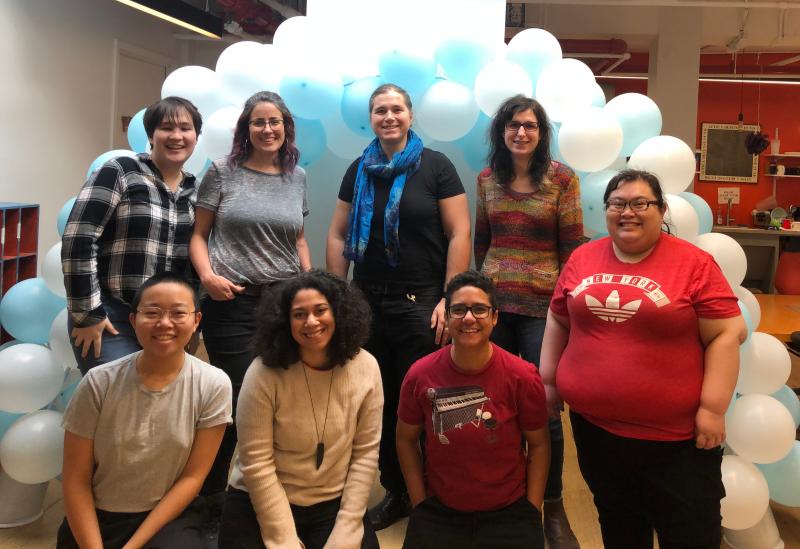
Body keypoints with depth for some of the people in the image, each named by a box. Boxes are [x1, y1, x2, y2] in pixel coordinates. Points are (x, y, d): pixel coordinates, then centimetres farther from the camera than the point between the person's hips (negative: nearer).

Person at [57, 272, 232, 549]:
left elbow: (193, 477, -7)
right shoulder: (99, 382, -10)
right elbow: (76, 480, -3)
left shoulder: (213, 385, -11)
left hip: (170, 517, -1)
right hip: (96, 517, 1)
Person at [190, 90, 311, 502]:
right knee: (239, 399, -2)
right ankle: (210, 495, 20)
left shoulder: (296, 177, 12)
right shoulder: (223, 172, 2)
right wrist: (207, 274, -15)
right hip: (232, 303, -3)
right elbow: (198, 233, 3)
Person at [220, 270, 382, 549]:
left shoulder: (365, 367, -8)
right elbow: (257, 464, -14)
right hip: (259, 504, -1)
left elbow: (366, 453, -5)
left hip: (334, 505, 2)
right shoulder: (264, 373, -16)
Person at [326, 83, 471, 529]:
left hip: (421, 303, -4)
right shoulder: (359, 171, 11)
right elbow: (339, 235, 12)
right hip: (368, 303, 4)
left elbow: (460, 234, -6)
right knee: (380, 402, 10)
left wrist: (448, 299, -12)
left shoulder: (436, 167, -1)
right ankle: (395, 492, 27)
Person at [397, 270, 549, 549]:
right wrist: (419, 504, 1)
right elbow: (406, 440, 3)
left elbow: (538, 444, -1)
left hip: (509, 511, -1)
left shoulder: (523, 377, -13)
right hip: (438, 510, 1)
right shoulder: (420, 375, -11)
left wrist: (532, 511, -3)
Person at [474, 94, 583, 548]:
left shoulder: (563, 179, -3)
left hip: (542, 307, -3)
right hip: (493, 302, 3)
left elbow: (572, 246, -3)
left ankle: (554, 506, 19)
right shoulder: (487, 179, 8)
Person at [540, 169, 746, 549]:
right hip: (593, 425, 4)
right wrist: (548, 379, 12)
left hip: (675, 434, -3)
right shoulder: (582, 259, 3)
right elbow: (559, 320, 12)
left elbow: (726, 334, -10)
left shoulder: (695, 264, -9)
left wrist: (713, 407, -13)